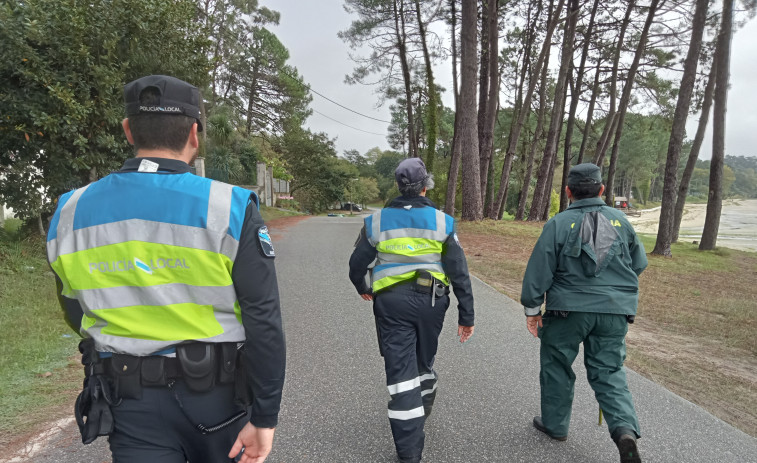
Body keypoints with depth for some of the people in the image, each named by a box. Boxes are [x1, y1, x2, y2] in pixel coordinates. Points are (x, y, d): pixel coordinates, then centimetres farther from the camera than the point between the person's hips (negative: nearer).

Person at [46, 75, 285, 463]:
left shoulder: (70, 212, -4)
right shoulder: (231, 209, -17)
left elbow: (77, 314, 9)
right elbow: (263, 322, -18)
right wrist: (264, 417, -10)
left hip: (130, 403, 2)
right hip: (216, 397, -1)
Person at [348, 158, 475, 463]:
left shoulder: (377, 221, 0)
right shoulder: (443, 222, -2)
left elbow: (357, 264, 6)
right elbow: (459, 272, -4)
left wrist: (363, 288, 28)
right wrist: (466, 315, 2)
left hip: (391, 302, -1)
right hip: (431, 300, 2)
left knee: (401, 370, 1)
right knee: (424, 361, 24)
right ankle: (422, 412, 48)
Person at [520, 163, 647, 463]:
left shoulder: (559, 224, -8)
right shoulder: (620, 221, 5)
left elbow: (538, 270, -8)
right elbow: (639, 263, 15)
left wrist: (532, 308, 1)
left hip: (569, 309, -3)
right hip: (615, 312, 4)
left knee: (557, 366, 14)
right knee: (609, 373, 13)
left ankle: (555, 424, 27)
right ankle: (625, 430, -6)